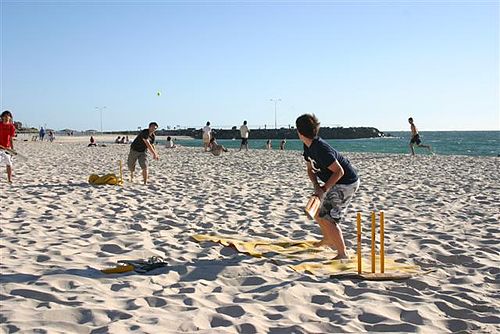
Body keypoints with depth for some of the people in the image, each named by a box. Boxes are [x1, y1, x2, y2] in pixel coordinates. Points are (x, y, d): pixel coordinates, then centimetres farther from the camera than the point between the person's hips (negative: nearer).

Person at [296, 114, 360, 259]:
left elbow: (339, 172, -27)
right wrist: (316, 186, -11)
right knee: (317, 211, 21)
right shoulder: (308, 147, 1)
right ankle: (328, 240, 43)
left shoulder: (321, 149, -29)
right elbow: (310, 169, 7)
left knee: (328, 219, -11)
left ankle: (342, 254, -4)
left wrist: (324, 189, -22)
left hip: (346, 183, -10)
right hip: (337, 183, 10)